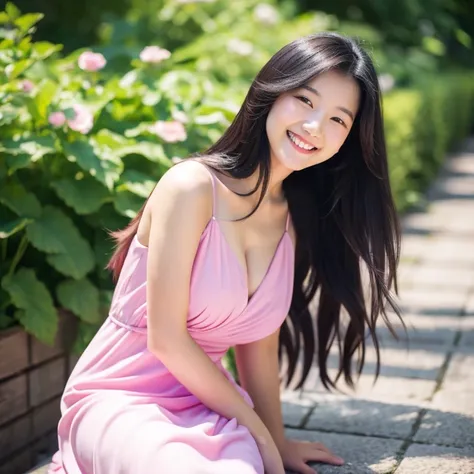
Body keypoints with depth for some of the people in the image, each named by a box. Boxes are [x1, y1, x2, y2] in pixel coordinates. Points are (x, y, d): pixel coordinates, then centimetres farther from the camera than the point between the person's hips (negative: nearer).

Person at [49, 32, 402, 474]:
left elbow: (260, 340, 10)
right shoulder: (193, 186, -16)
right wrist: (258, 431, -7)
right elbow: (166, 339, -16)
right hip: (120, 398, -6)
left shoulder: (296, 220, 5)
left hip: (207, 402, 6)